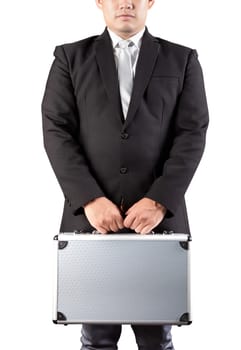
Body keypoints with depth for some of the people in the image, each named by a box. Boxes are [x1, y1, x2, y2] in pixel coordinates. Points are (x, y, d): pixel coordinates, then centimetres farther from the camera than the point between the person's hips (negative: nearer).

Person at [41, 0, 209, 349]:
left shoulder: (182, 59, 9)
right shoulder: (70, 57, 8)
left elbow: (192, 134, 0)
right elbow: (57, 132, 0)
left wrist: (159, 201, -12)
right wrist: (90, 199, -12)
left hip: (159, 215, 0)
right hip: (91, 214, 0)